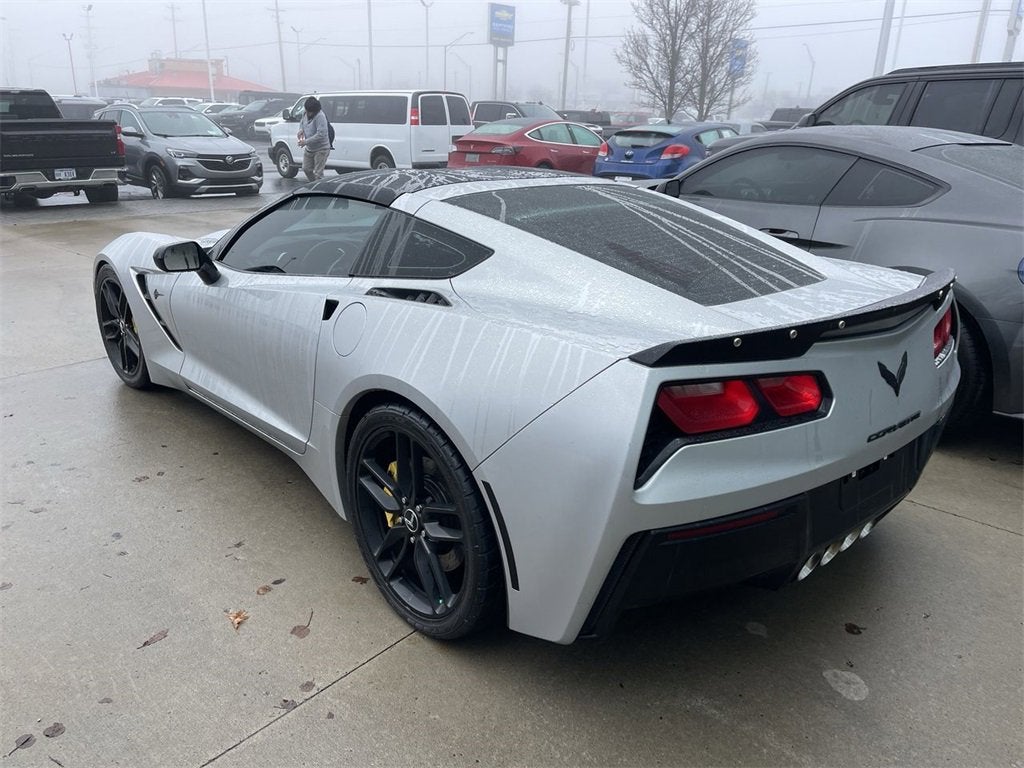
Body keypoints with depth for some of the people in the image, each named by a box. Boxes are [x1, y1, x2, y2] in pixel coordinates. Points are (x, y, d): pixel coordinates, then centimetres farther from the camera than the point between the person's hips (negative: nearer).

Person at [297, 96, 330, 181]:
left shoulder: (320, 116, -25)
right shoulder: (306, 114, 1)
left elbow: (321, 134, -32)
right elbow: (302, 122, 22)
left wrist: (306, 141, -29)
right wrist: (301, 130, -2)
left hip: (321, 149, -9)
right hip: (309, 149, 9)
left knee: (318, 174, -9)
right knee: (306, 169, 18)